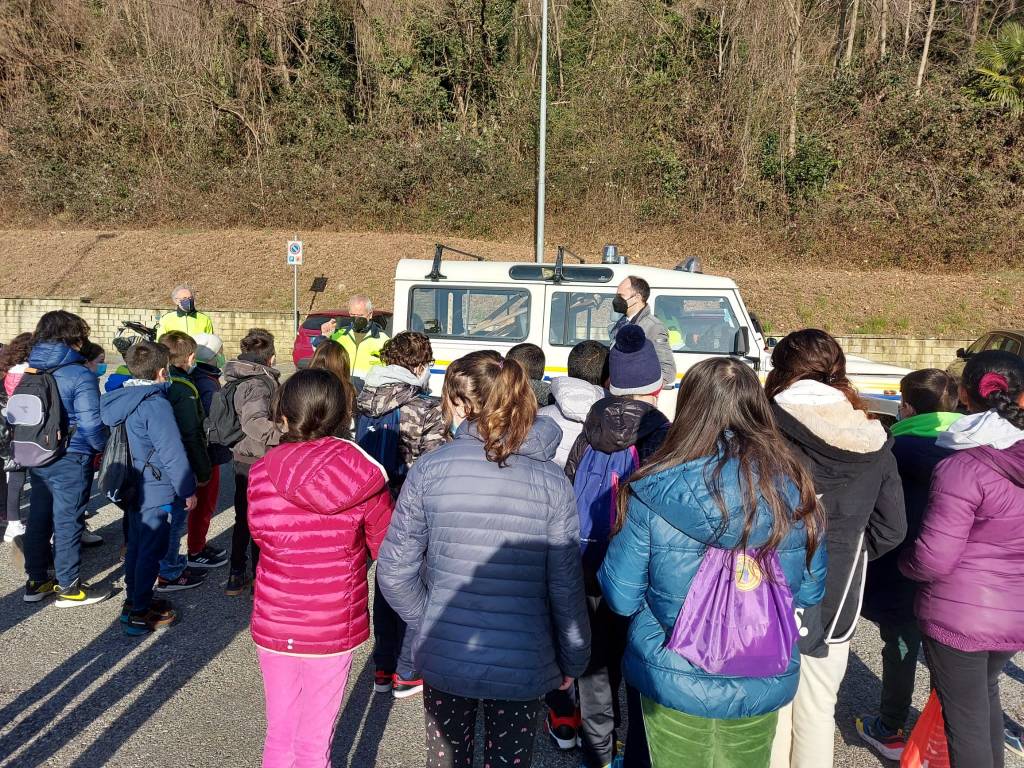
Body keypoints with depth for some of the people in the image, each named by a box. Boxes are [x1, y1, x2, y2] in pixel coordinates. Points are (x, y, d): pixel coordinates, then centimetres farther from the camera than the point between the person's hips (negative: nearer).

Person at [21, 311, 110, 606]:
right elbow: (91, 424, -18)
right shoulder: (80, 375, -16)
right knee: (67, 521, 1)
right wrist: (104, 448, -2)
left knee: (38, 518, 16)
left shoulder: (31, 371, 6)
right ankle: (69, 588, 12)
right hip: (70, 460, -7)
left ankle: (36, 581, 28)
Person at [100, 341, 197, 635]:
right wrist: (188, 489, -13)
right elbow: (173, 452, -22)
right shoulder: (156, 404, -22)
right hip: (156, 492, -9)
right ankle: (140, 614, 10)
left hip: (132, 487, 9)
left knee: (136, 545, 21)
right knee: (151, 551, 2)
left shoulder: (123, 399, 5)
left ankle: (133, 600, 34)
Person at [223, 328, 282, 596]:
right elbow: (253, 421, -35)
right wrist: (283, 437, -33)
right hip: (260, 463, -9)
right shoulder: (261, 382, -21)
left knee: (243, 518, 19)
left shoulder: (237, 378, 7)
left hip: (241, 459, 9)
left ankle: (236, 575, 29)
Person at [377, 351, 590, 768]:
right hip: (523, 664, 0)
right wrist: (572, 660, 5)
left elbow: (394, 571, -10)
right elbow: (566, 586, -9)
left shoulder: (429, 469, -12)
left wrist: (430, 620, 7)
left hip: (444, 658, 1)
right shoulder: (552, 481, -12)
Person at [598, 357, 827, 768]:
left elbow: (621, 597, -12)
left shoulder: (652, 494, -20)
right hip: (762, 689, 2)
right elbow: (810, 592, 1)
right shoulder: (795, 493, -12)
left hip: (673, 685, -2)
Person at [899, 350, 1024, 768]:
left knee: (966, 718, 8)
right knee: (985, 692, 29)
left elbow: (933, 558, -22)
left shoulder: (962, 468, -22)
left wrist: (903, 562, -2)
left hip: (960, 616, -7)